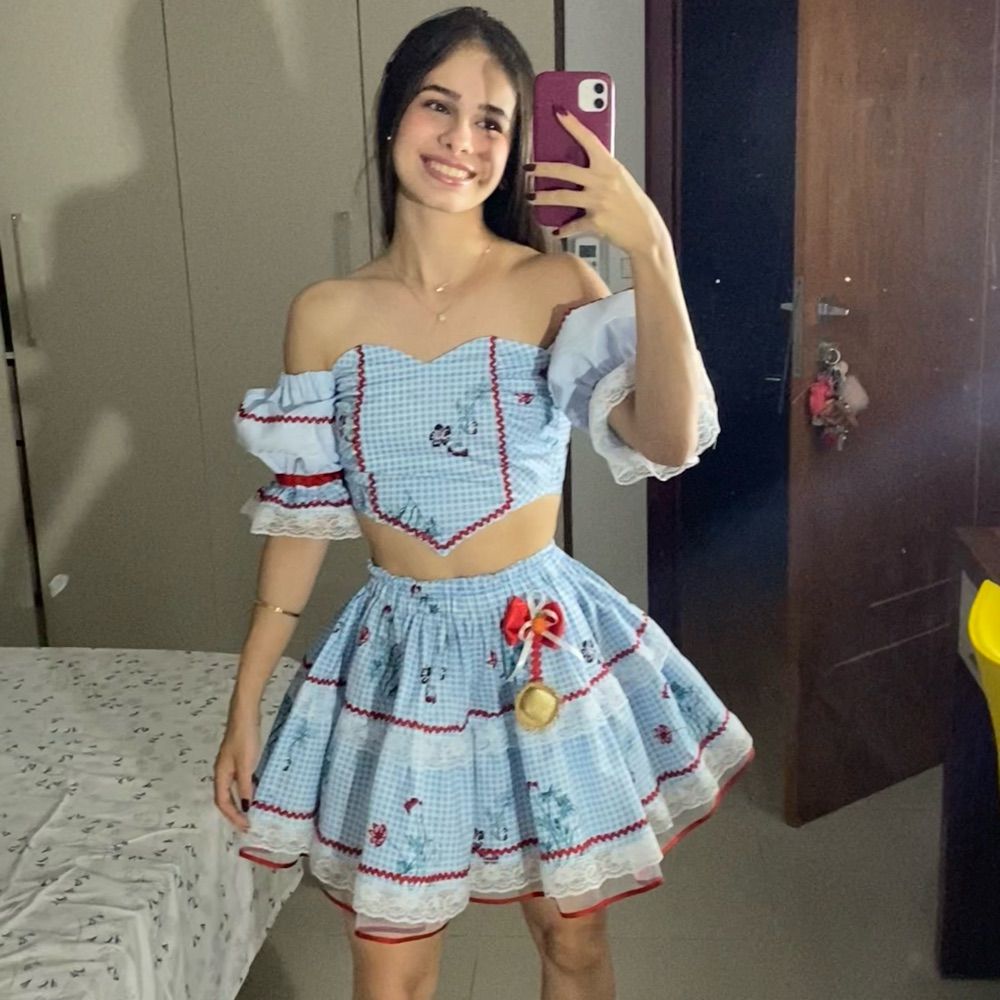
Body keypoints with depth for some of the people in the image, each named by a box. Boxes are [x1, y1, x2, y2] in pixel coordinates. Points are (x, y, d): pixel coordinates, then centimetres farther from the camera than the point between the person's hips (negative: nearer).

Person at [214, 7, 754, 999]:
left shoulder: (555, 288, -8)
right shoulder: (328, 314, -4)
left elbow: (666, 444, -23)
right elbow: (300, 514, 1)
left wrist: (653, 253, -31)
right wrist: (245, 704, 4)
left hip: (544, 645, -1)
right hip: (400, 656, 1)